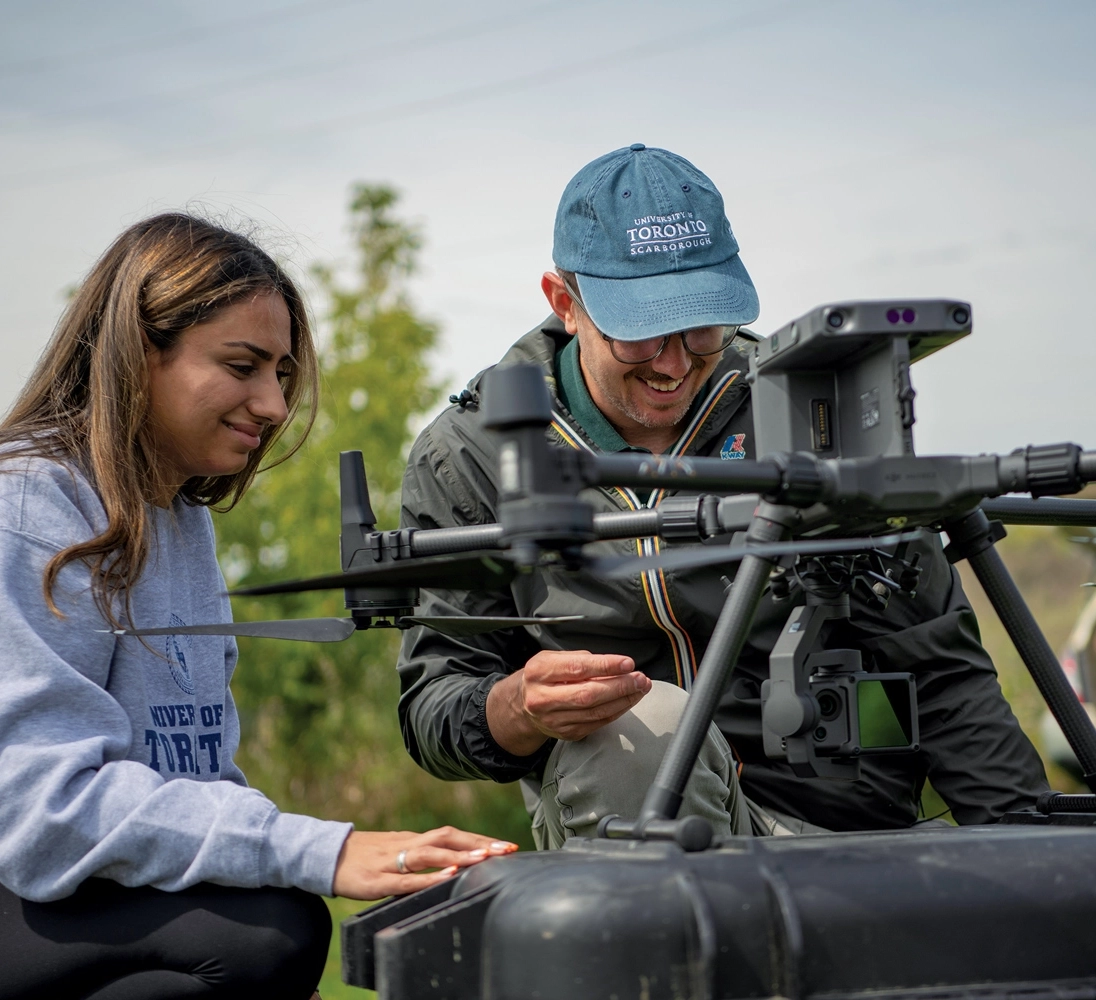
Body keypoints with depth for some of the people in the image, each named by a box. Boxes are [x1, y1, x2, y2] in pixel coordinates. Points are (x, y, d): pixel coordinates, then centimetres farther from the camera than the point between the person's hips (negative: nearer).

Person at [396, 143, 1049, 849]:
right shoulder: (466, 459, 3)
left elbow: (938, 669, 5)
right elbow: (434, 715, 0)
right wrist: (520, 710, -24)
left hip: (842, 830, 0)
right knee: (646, 725, -32)